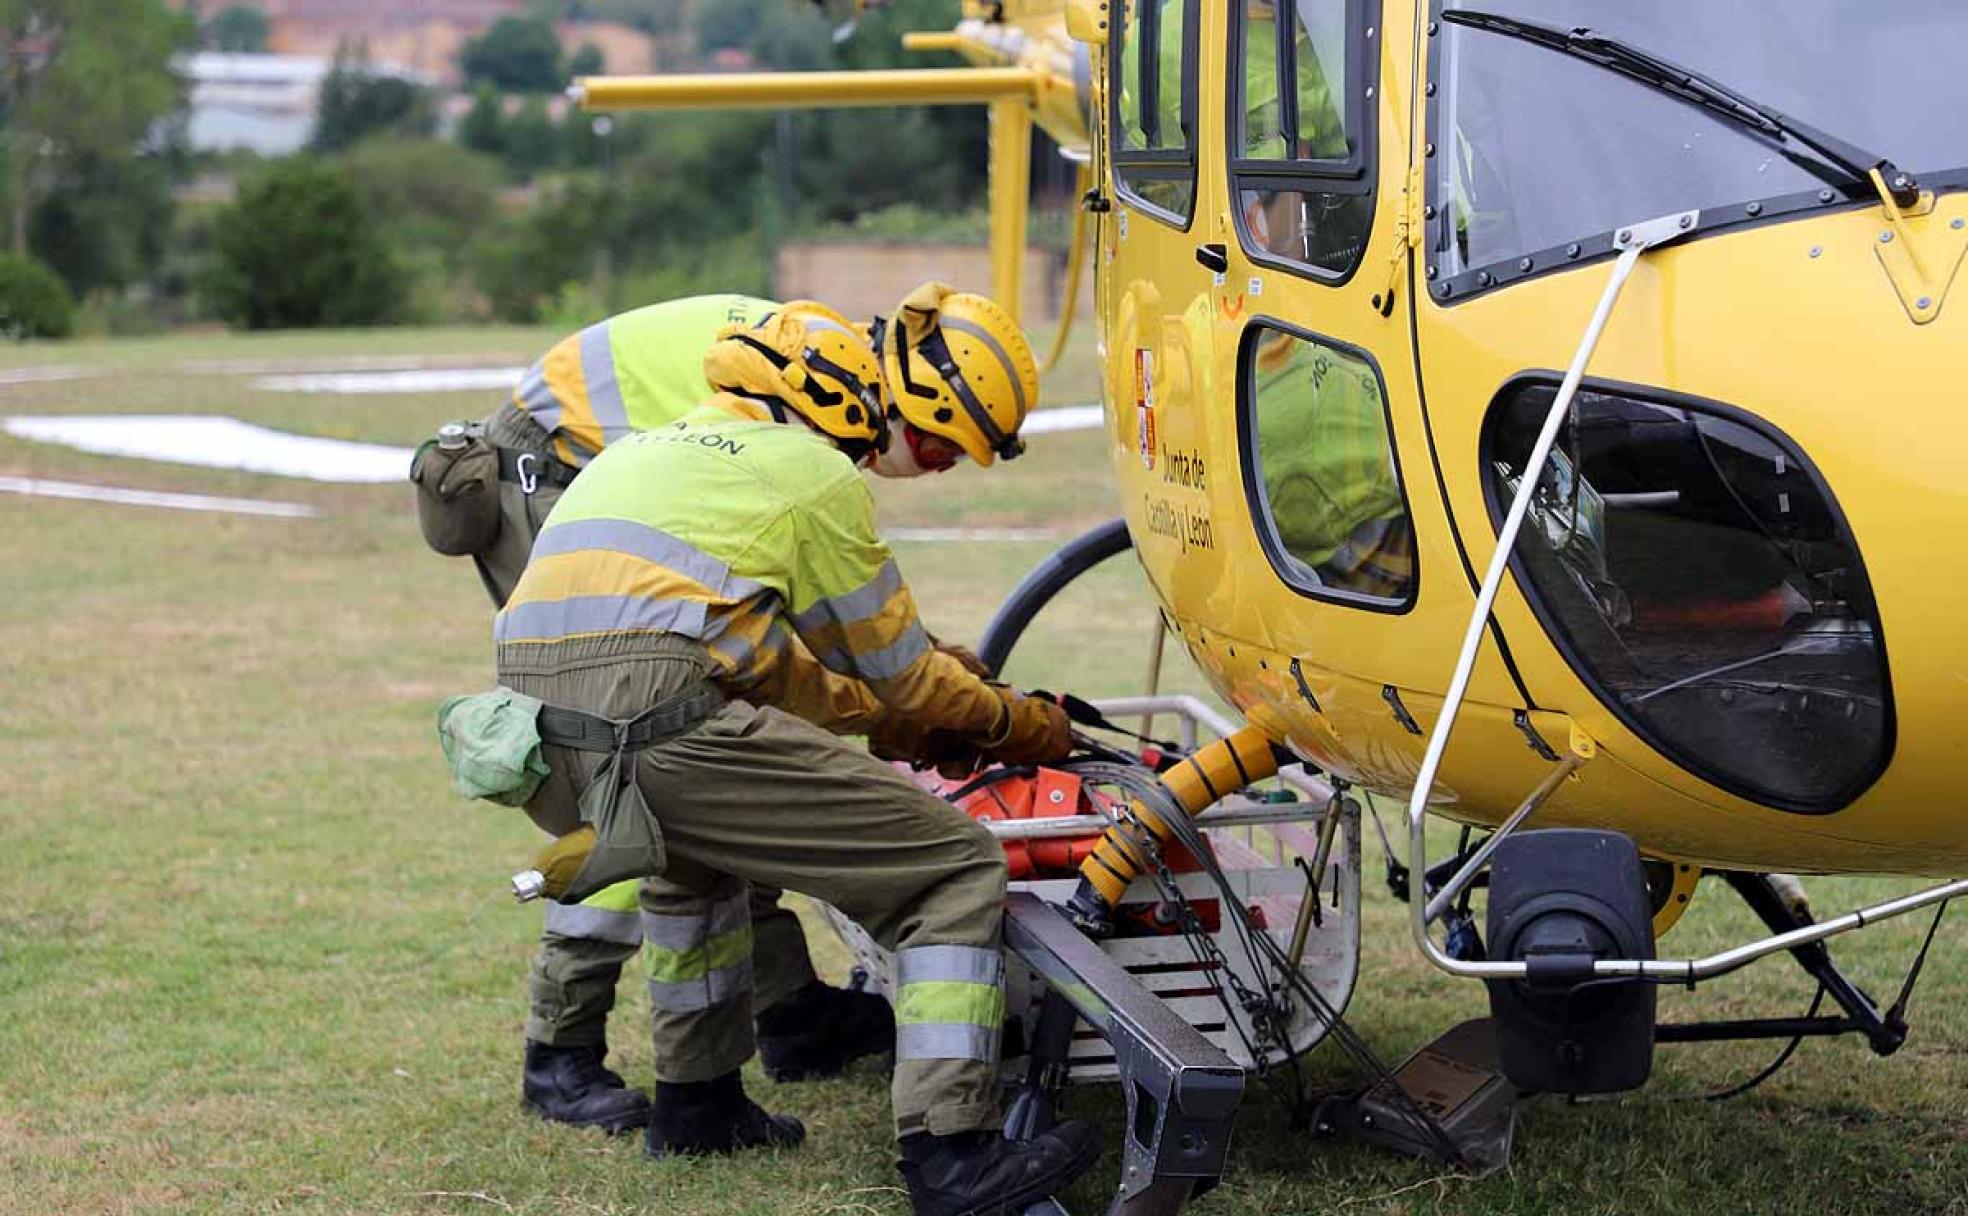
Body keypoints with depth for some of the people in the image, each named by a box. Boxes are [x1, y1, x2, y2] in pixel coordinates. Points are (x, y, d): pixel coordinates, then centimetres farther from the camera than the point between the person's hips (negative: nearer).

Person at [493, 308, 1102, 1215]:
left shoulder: (652, 448, 33)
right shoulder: (815, 472, 10)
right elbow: (899, 674, 18)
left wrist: (885, 716, 48)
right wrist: (1021, 726, 34)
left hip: (531, 728, 8)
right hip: (657, 719, -8)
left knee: (697, 842, 41)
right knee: (956, 871, 0)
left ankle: (696, 1099, 43)